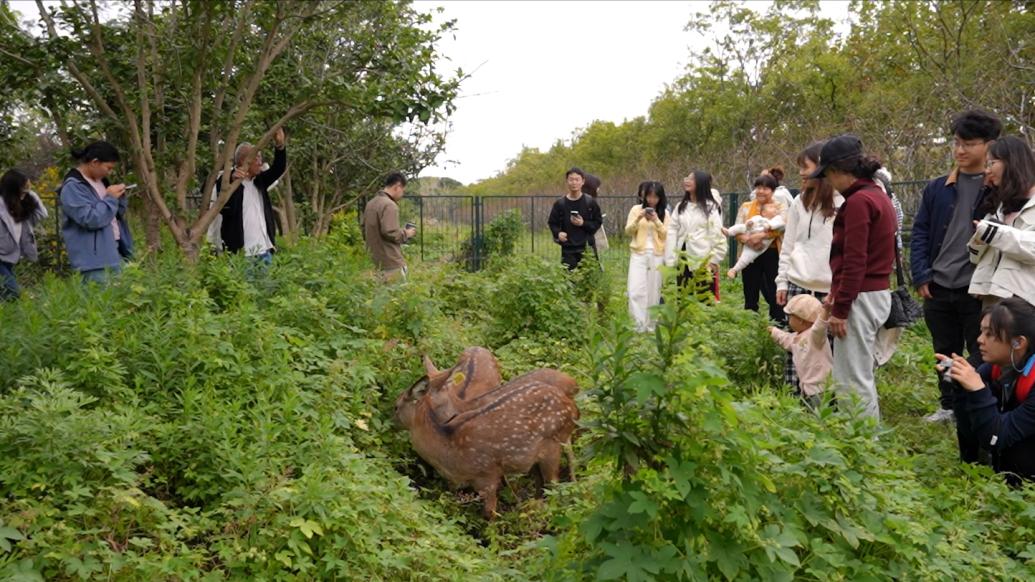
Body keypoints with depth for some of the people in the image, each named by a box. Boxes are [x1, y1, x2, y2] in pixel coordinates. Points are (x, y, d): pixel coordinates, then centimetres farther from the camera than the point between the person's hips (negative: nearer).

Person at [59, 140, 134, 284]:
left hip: (113, 251, 9)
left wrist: (119, 197, 2)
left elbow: (118, 213, 22)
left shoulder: (99, 180, 15)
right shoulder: (73, 187, -13)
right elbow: (90, 219, -23)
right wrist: (110, 198, -12)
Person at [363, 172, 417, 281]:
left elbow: (365, 231, 18)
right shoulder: (389, 205, -16)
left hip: (376, 261, 9)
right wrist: (406, 233, -7)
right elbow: (390, 232, -23)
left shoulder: (371, 203, 12)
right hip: (391, 263, -9)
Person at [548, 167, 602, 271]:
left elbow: (598, 222, 3)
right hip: (568, 249, 0)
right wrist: (558, 233, -11)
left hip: (586, 248, 0)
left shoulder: (590, 202, 0)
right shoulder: (560, 204, 1)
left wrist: (583, 224, -13)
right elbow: (552, 223, 8)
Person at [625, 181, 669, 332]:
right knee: (636, 290, -12)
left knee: (654, 291, 2)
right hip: (639, 254, -1)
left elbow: (666, 234, 0)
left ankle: (651, 325, 9)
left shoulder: (664, 213, 7)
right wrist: (638, 218, -15)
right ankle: (640, 324, -12)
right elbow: (628, 231, 1)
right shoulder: (636, 209, 5)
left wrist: (656, 220, -14)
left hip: (657, 255, 1)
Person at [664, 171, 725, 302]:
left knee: (705, 300, -6)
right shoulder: (680, 207, 12)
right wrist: (670, 260, -1)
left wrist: (714, 260, -8)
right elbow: (672, 232, 7)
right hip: (683, 259, 5)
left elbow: (718, 235, -5)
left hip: (704, 260, -5)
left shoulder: (711, 207, -4)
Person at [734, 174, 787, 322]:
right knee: (750, 293, 10)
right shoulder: (745, 207, 9)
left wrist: (761, 235, -30)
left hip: (772, 255, -3)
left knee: (774, 292, 1)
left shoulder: (779, 207, 3)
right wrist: (748, 239, -21)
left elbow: (781, 227, -16)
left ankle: (778, 323, 10)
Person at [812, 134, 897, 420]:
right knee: (860, 377, 18)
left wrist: (840, 309, -15)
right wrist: (837, 291, 12)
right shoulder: (878, 196, 14)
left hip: (861, 297, -10)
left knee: (853, 381, -3)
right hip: (877, 292, 10)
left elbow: (855, 261, -19)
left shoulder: (858, 201, -15)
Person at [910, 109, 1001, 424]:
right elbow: (919, 234, 8)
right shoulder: (937, 189, 6)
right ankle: (948, 406, 31)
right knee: (945, 352, 16)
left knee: (981, 356, 6)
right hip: (938, 288, 4)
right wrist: (921, 277, -2)